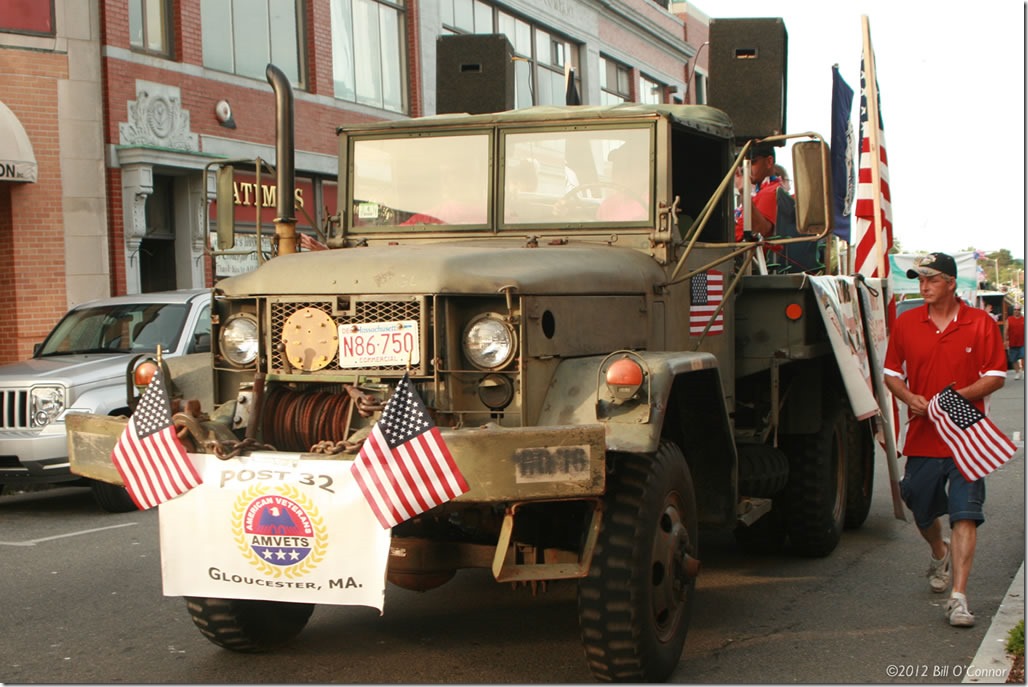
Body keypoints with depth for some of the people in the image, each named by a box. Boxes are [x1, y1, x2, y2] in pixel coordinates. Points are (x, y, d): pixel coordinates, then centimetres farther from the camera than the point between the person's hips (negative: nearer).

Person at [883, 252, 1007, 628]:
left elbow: (996, 377, -2)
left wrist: (958, 396, -18)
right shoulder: (905, 323, 5)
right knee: (922, 510, 17)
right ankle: (939, 554, 49)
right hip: (922, 437, 3)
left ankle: (959, 596, -10)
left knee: (965, 515, -10)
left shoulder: (981, 323, -3)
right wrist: (911, 398, -8)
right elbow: (891, 374, 12)